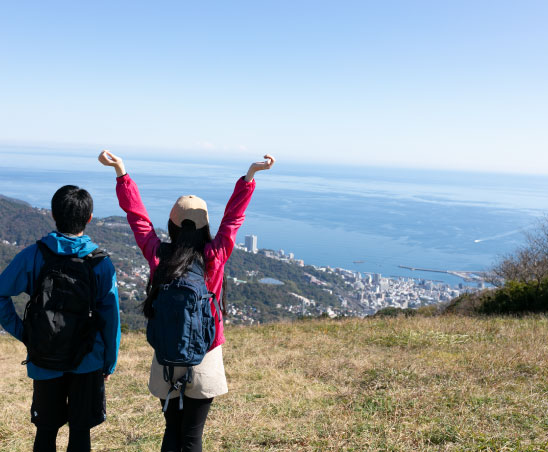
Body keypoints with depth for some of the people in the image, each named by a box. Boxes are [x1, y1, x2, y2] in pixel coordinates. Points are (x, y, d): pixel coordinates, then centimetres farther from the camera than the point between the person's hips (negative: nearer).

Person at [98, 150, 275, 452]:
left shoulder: (157, 256, -11)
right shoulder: (215, 258, -15)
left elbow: (136, 215, -1)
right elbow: (233, 218, -7)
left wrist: (120, 170, 5)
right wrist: (250, 175, -4)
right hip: (204, 360, -2)